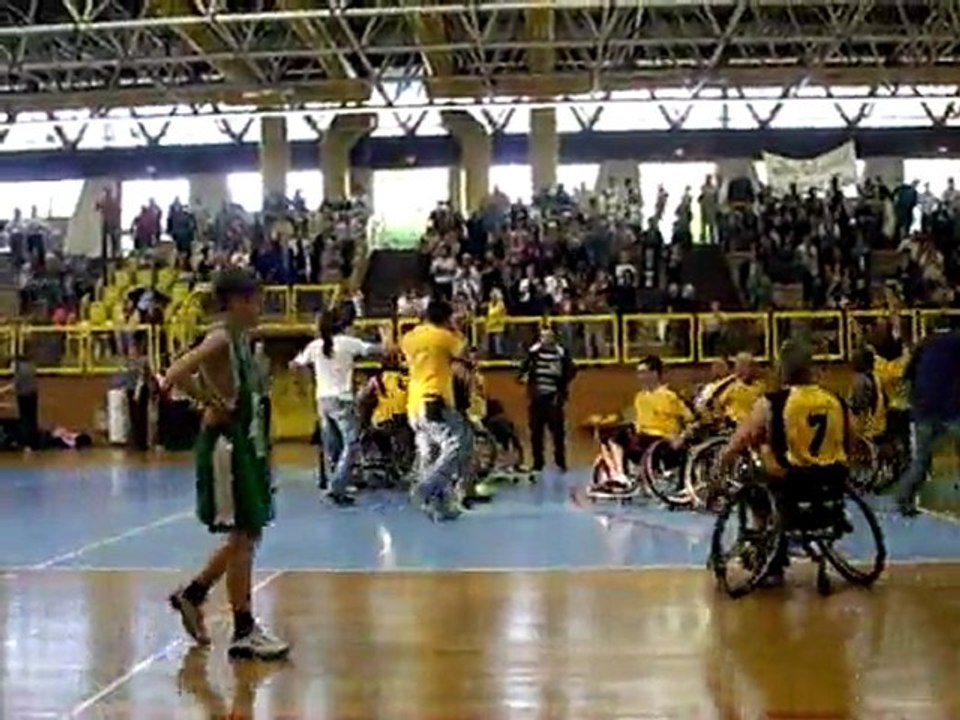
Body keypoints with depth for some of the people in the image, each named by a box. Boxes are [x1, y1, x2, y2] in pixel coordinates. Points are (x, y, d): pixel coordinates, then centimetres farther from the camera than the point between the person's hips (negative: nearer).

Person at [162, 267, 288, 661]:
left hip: (245, 442, 9)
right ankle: (244, 632, 5)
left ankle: (192, 594, 30)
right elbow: (175, 376, -28)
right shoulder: (220, 340, -16)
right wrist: (216, 404, -21)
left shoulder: (242, 338, 11)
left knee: (246, 535, 15)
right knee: (242, 536, -4)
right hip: (225, 443, -9)